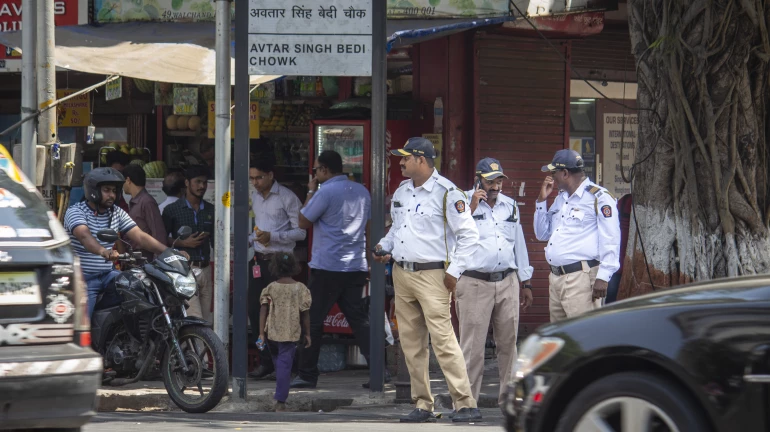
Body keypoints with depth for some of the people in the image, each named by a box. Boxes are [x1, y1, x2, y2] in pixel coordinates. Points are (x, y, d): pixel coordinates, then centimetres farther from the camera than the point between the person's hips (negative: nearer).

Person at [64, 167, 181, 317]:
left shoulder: (117, 213, 8)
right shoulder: (76, 212, -11)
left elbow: (140, 237, 1)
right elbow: (84, 236, -32)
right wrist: (103, 251, -53)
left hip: (107, 275, 6)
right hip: (83, 279, -6)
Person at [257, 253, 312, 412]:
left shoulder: (270, 288, -2)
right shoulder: (300, 289, -3)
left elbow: (263, 311, -6)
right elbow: (305, 313, -2)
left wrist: (261, 333, -4)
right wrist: (307, 334, 7)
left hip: (272, 332, 2)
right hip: (290, 333, -2)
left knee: (278, 363, 21)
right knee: (285, 365, -2)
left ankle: (280, 394, 33)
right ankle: (280, 400, -10)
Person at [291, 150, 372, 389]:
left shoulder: (325, 192, -11)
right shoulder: (362, 191, 12)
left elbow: (303, 222, -5)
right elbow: (369, 228, 17)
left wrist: (311, 192, 4)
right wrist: (369, 263, 23)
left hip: (327, 267, -7)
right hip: (356, 267, 7)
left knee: (312, 321, 2)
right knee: (359, 318, 7)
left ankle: (307, 375, 4)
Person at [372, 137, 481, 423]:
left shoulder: (447, 193, -9)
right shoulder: (401, 192, 15)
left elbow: (469, 235, -10)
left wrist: (454, 271, -12)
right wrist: (385, 246, 10)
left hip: (432, 276, -8)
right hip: (401, 274, 8)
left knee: (443, 340, -14)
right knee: (411, 344, 7)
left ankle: (466, 404, -12)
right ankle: (423, 405, 14)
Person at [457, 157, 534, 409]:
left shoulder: (510, 206, 15)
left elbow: (519, 244, 22)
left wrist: (526, 283, 22)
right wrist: (471, 208, -19)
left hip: (507, 282, 5)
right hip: (475, 283, -5)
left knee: (508, 342, 7)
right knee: (473, 346, -7)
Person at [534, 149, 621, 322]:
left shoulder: (598, 197, -6)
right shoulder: (560, 198, 21)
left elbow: (610, 240, -12)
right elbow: (542, 234, 25)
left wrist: (603, 277, -18)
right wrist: (542, 200, 13)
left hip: (581, 277, -9)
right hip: (555, 278, 9)